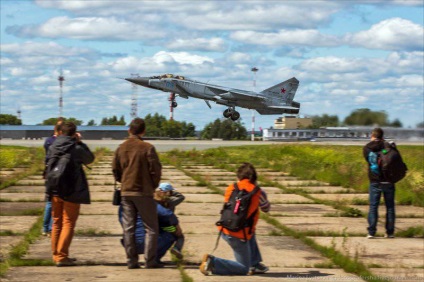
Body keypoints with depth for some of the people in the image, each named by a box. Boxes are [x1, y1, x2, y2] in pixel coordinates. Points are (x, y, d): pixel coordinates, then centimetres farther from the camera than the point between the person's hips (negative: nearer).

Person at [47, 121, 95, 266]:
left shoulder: (53, 147, 2)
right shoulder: (76, 149, -12)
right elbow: (90, 158, 5)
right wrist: (80, 142, 9)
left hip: (55, 191, 5)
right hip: (72, 192, -5)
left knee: (57, 223, 15)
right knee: (68, 224, -1)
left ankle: (56, 254, 19)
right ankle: (62, 256, -7)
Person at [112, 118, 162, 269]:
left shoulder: (121, 148, 4)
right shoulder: (147, 148, -10)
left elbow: (115, 170, 8)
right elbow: (156, 170, -10)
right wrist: (153, 186, 6)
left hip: (126, 192, 4)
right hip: (144, 192, -4)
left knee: (128, 228, 8)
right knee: (151, 228, 4)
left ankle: (131, 260, 6)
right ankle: (150, 261, -2)